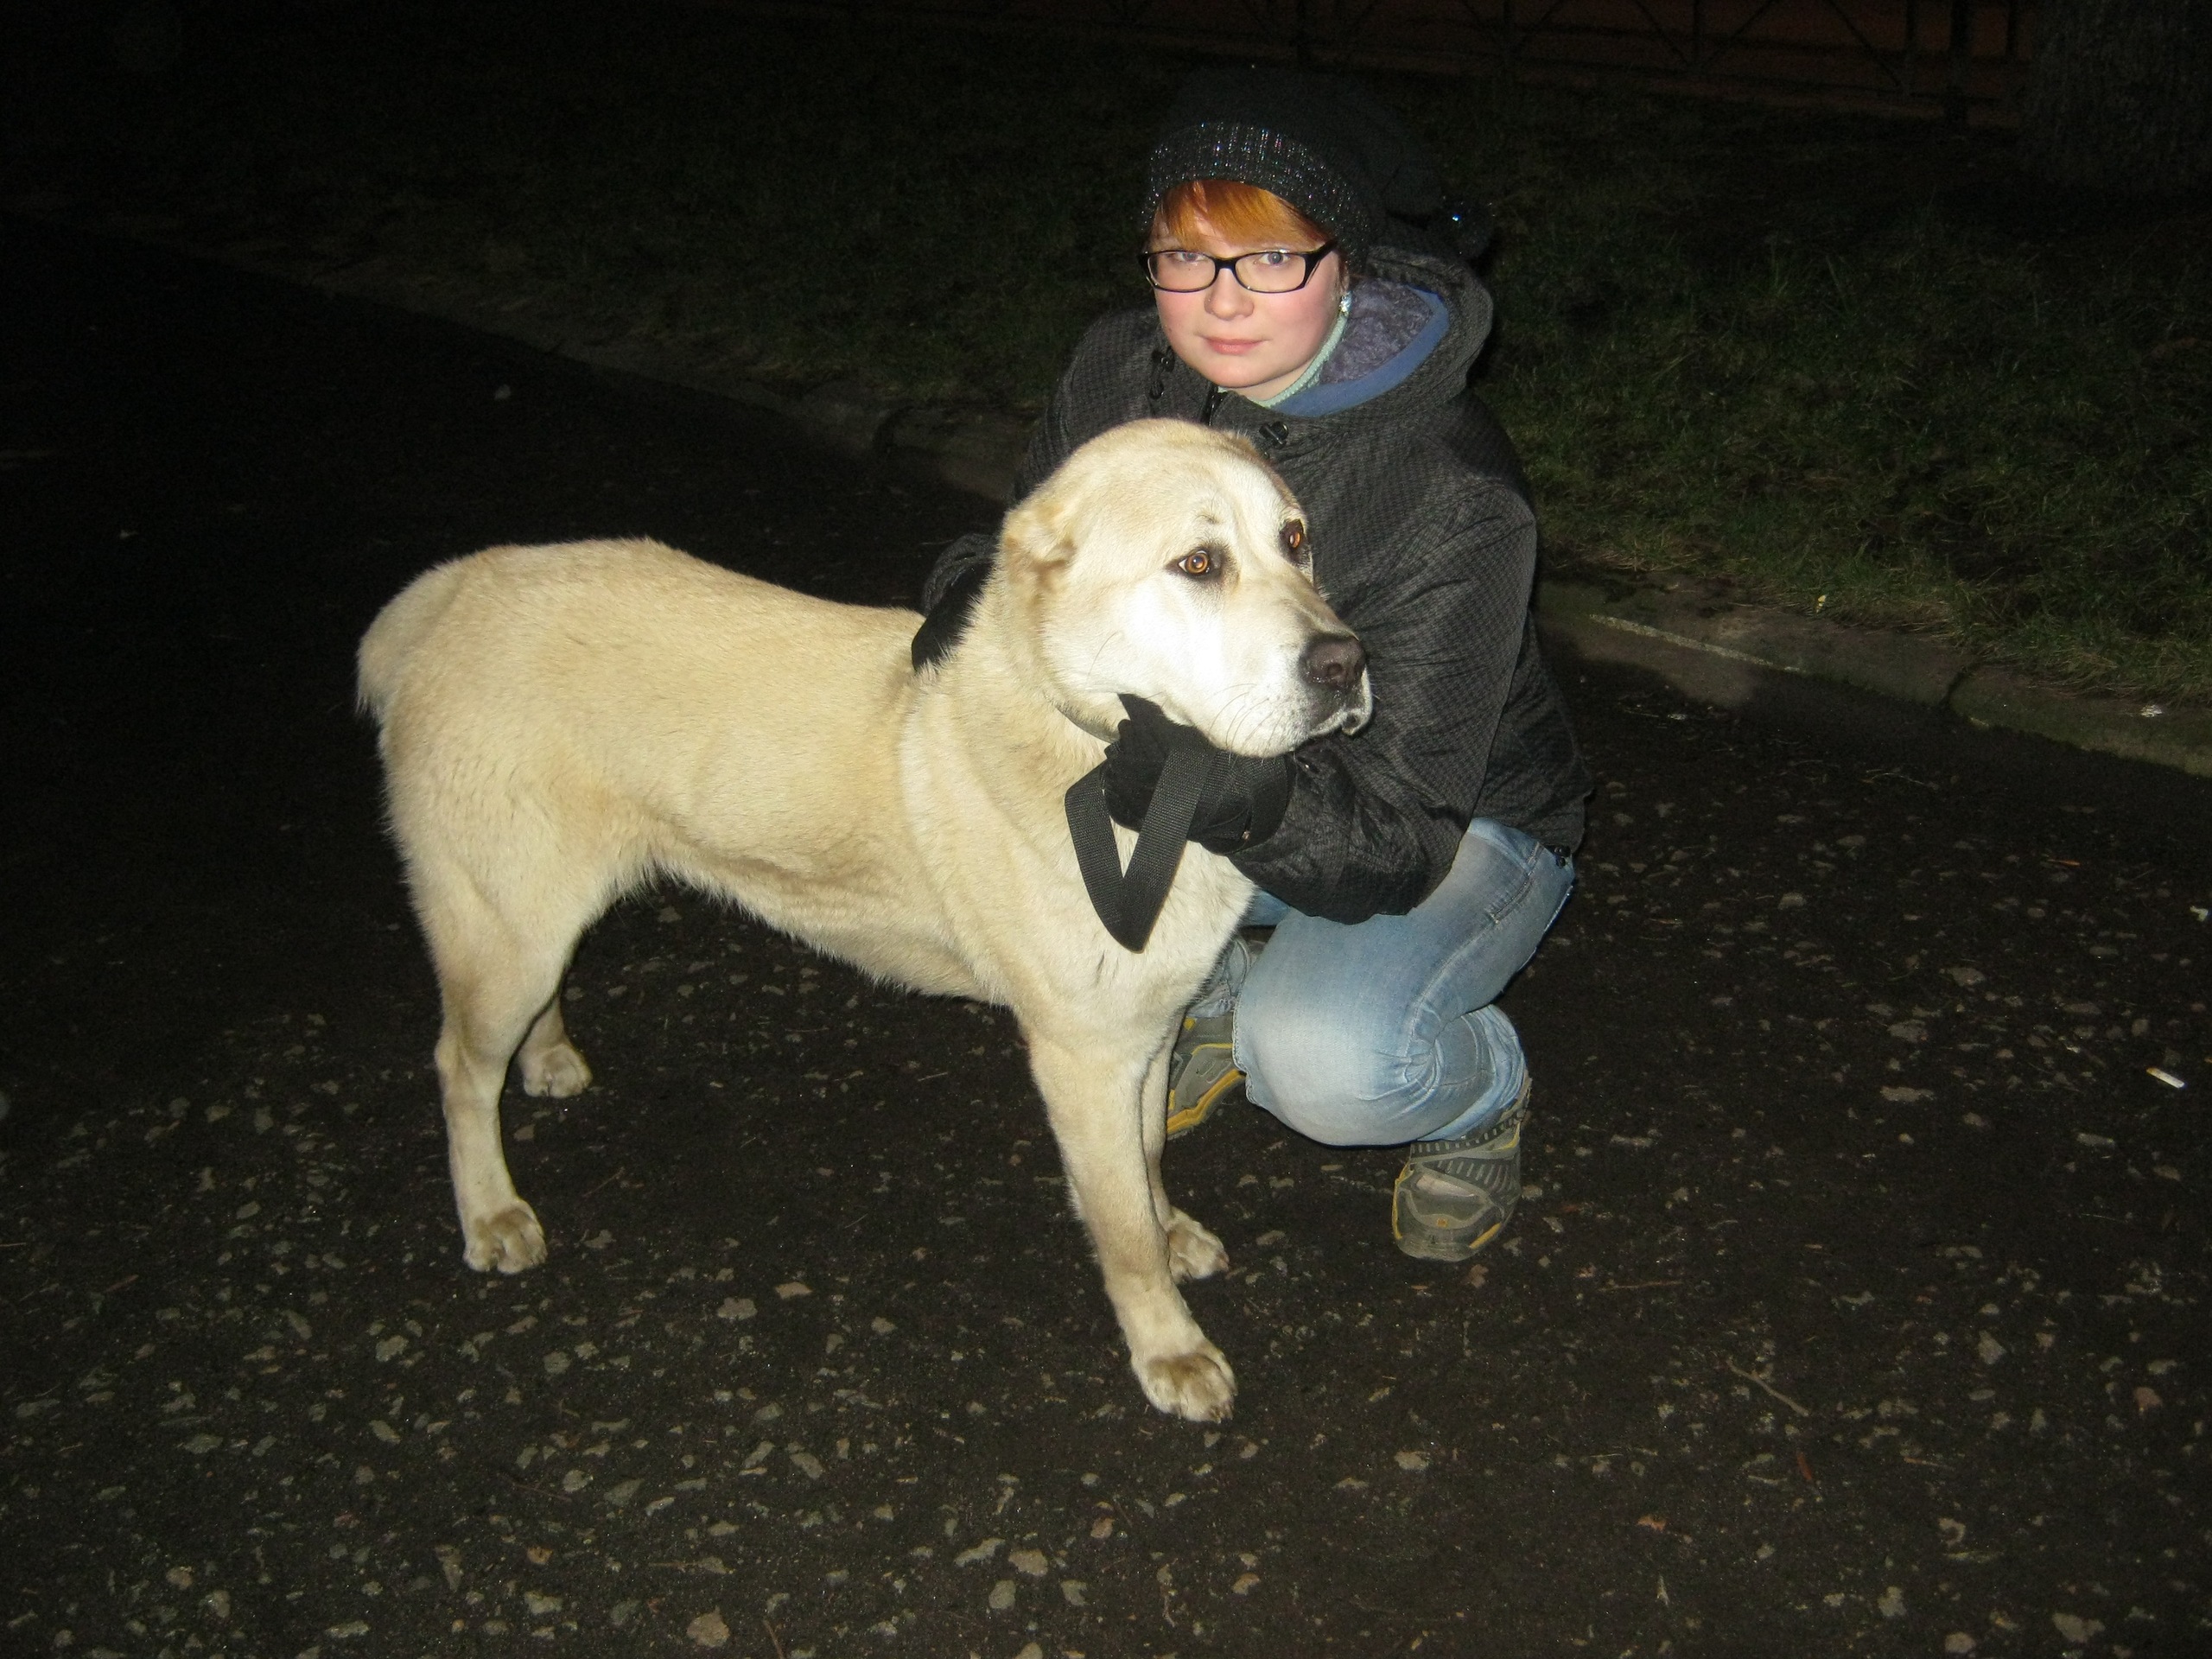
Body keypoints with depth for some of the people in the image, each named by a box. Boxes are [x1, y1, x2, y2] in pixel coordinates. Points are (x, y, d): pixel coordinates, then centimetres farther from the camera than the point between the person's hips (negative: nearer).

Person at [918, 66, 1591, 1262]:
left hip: (1460, 821, -6)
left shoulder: (1454, 498, -31)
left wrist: (1237, 795, -51)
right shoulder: (1120, 374, -14)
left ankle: (1479, 1088, 5)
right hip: (1215, 753, 6)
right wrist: (973, 595, -23)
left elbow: (1396, 839, -32)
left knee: (1323, 1059, -35)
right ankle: (1215, 990, 10)